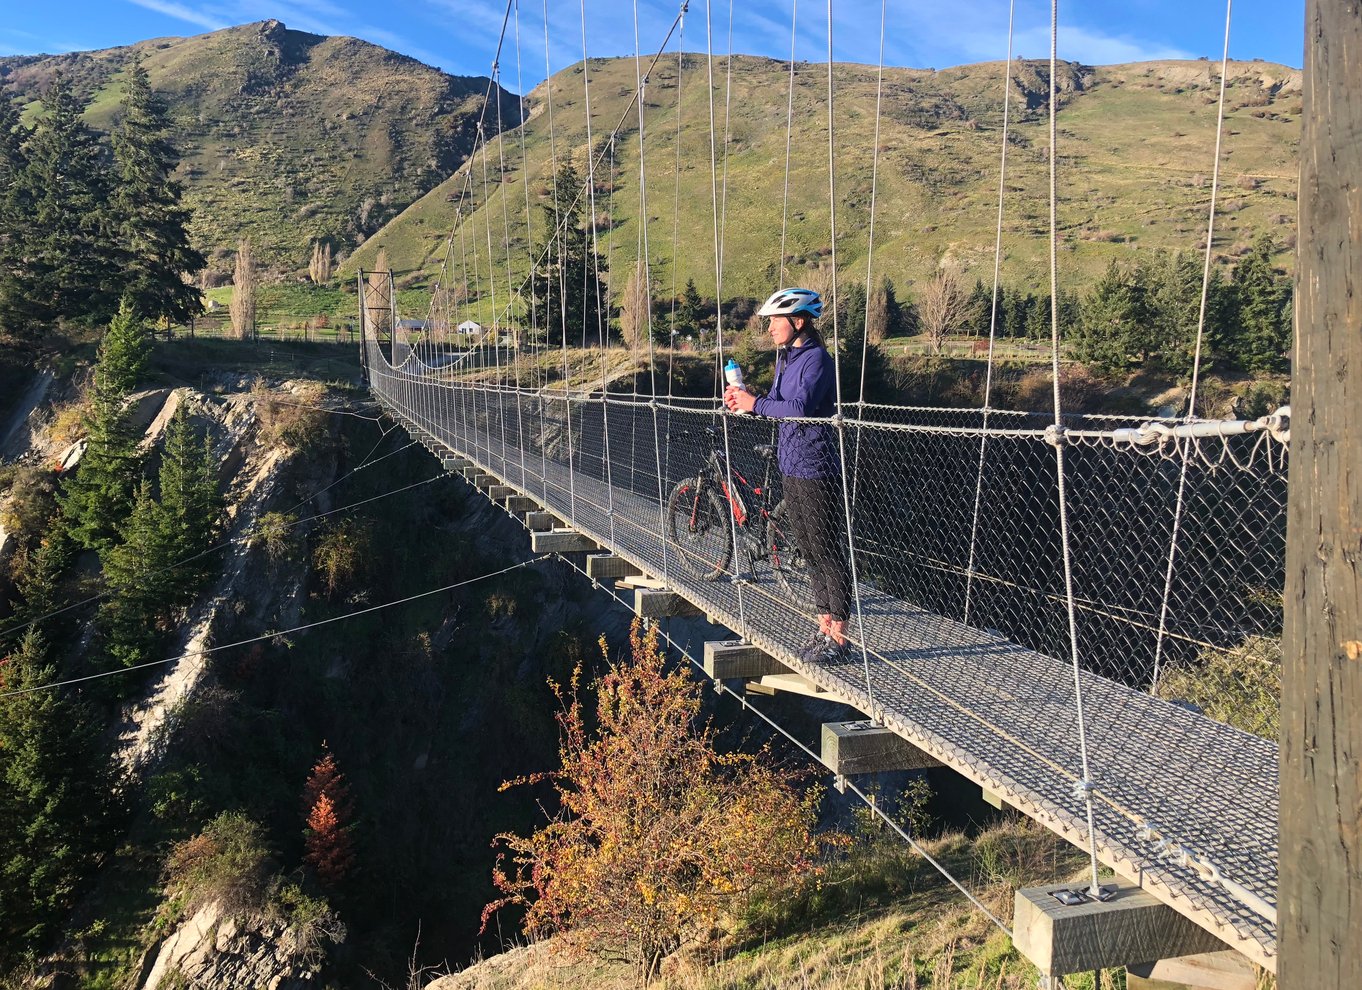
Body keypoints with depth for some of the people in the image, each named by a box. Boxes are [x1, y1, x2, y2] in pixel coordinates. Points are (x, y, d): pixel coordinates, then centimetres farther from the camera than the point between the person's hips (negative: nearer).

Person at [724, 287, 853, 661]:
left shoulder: (817, 359, -15)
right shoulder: (785, 357, 14)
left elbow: (800, 408, -27)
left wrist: (756, 403, -19)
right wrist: (744, 403, 1)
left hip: (816, 469, -10)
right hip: (791, 466, 10)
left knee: (828, 551, -3)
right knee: (809, 550, 14)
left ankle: (837, 635, 5)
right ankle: (824, 626, 24)